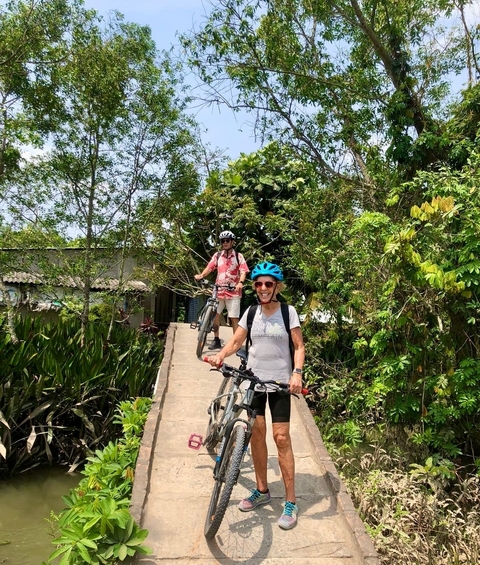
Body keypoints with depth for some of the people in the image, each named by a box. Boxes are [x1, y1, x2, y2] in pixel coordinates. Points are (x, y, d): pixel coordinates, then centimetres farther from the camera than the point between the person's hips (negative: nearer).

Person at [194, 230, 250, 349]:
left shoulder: (238, 256, -1)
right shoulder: (217, 255, 7)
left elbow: (243, 271, -8)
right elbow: (209, 267, -1)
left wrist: (240, 283, -27)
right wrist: (201, 275, -20)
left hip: (233, 292, -3)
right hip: (218, 290, 3)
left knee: (234, 318, -1)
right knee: (215, 315, 6)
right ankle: (216, 340, 19)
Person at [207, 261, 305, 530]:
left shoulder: (288, 312, -6)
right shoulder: (251, 313, 3)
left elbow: (299, 346, -7)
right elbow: (236, 341, 3)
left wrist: (297, 373, -23)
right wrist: (221, 355, -17)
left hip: (280, 382, -3)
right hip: (254, 380, 4)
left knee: (282, 437, -3)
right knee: (257, 433, 8)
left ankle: (291, 502, 10)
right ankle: (262, 490, 27)